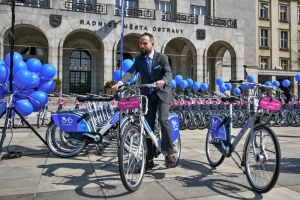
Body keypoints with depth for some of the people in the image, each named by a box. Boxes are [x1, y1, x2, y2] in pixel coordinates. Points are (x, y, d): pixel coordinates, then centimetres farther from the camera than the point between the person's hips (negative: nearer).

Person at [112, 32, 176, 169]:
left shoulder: (162, 58, -5)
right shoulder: (138, 59, 2)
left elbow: (168, 73, -18)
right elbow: (130, 72, -13)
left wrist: (163, 81, -42)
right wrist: (120, 82, -33)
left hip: (162, 93, -3)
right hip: (147, 95, 3)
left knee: (163, 119, -22)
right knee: (148, 125, 3)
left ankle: (170, 153, -10)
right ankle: (149, 159, 11)